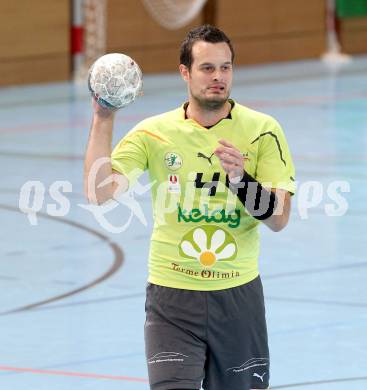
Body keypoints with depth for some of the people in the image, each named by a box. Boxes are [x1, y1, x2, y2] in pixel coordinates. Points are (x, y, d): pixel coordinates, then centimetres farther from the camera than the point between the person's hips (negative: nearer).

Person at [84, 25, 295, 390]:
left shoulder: (262, 131, -2)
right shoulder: (154, 133, -2)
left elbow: (279, 218, -8)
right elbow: (98, 192, -11)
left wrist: (239, 178, -25)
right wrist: (103, 119, -15)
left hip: (238, 294, 1)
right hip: (172, 295, -1)